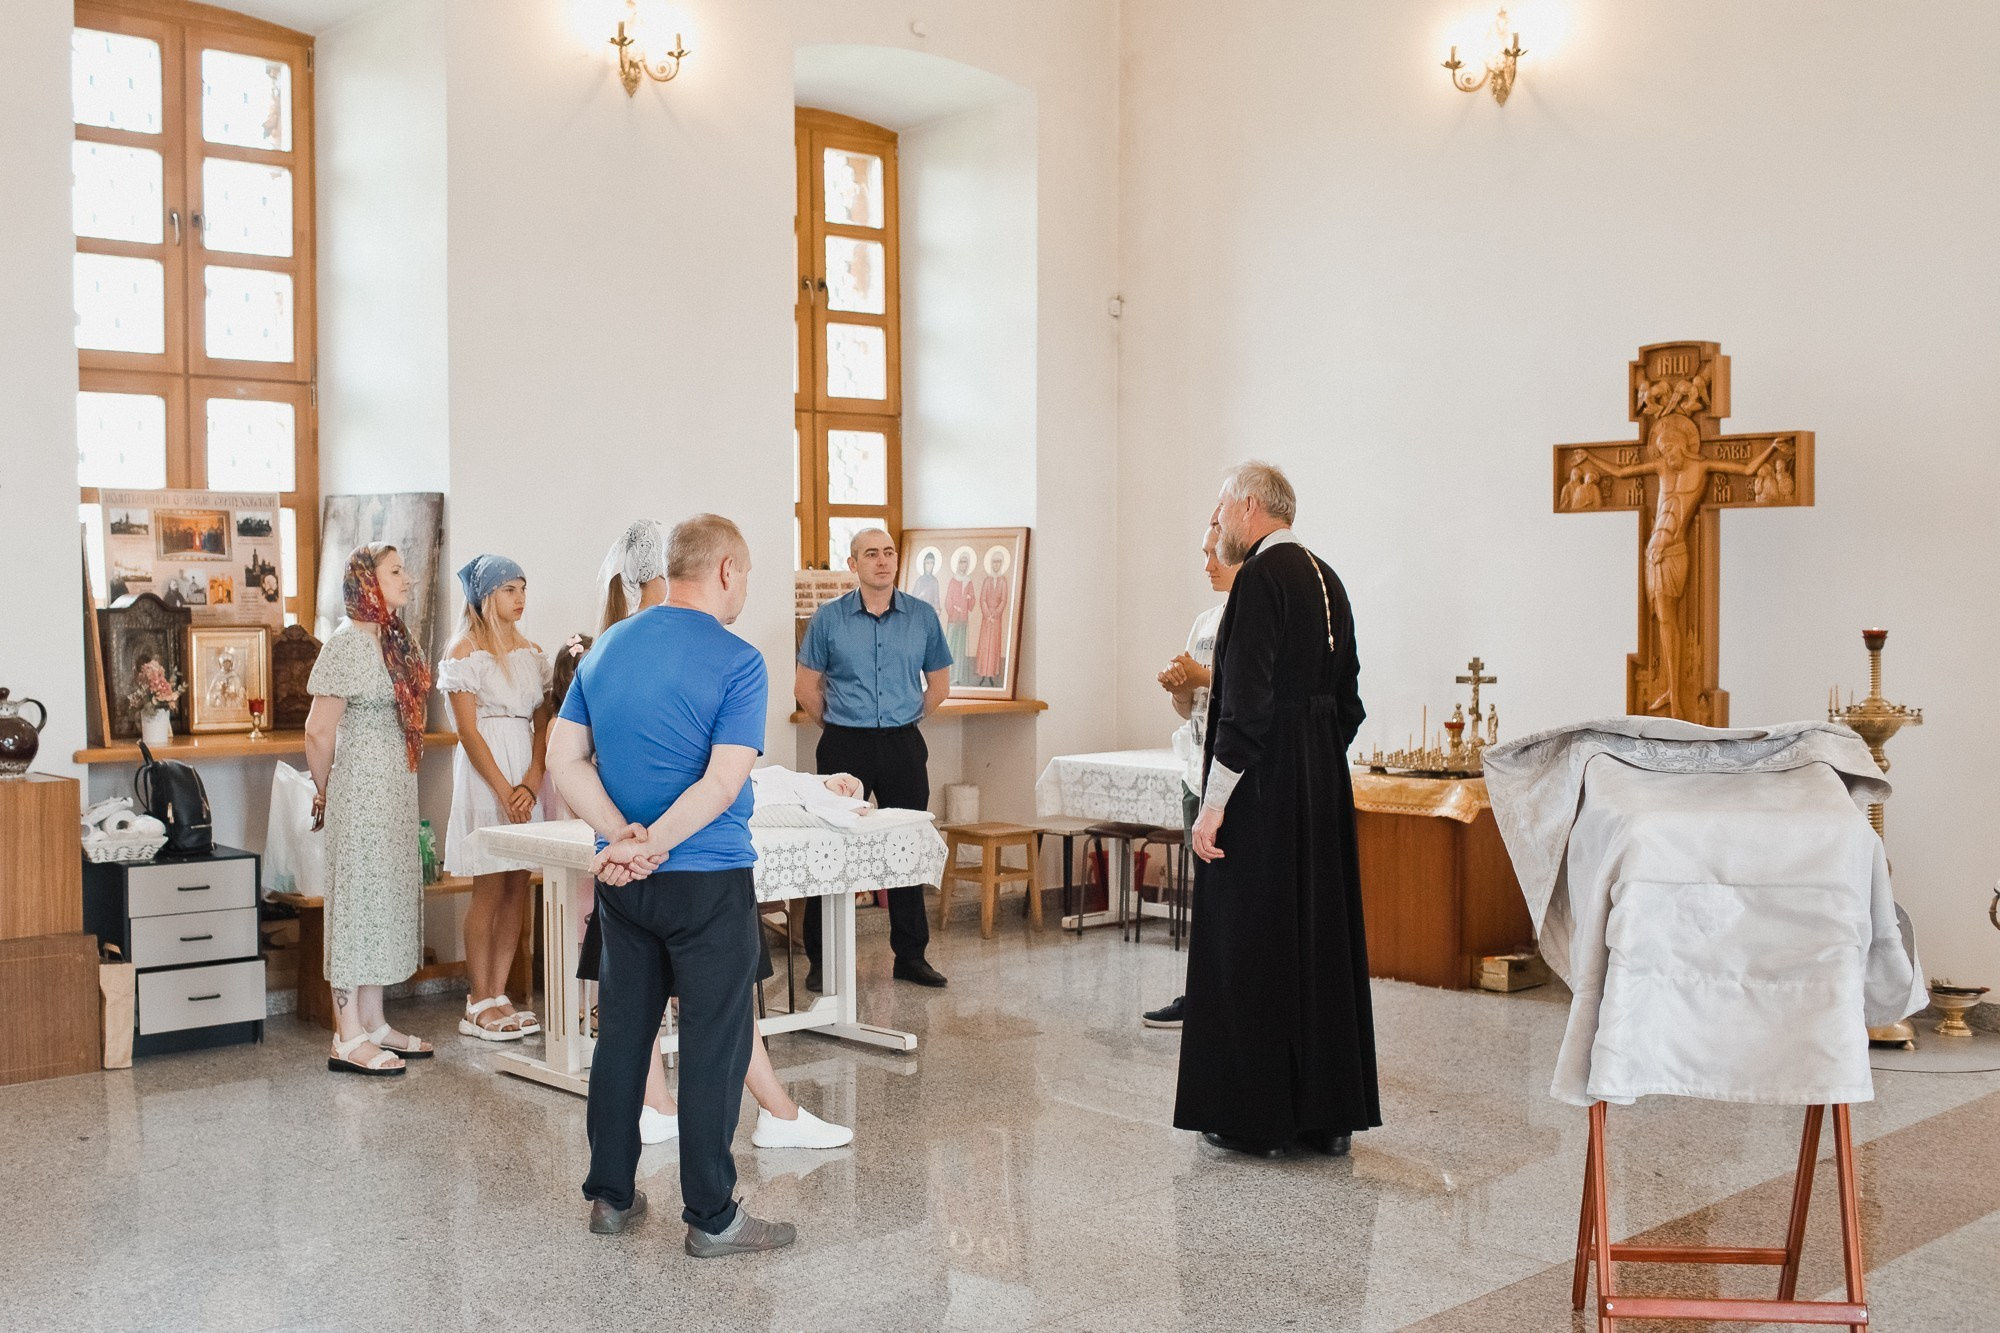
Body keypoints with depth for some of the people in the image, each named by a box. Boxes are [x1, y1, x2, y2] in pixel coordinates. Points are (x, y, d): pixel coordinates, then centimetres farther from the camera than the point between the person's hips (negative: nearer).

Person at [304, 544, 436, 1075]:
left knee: (388, 897, 12)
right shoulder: (347, 643, -15)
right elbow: (319, 731, -16)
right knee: (358, 899, -4)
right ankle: (349, 1040, 3)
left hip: (396, 791, 9)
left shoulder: (396, 640, 11)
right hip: (361, 791, -9)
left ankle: (373, 1025, 22)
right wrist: (326, 793, -4)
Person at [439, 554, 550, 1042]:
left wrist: (532, 784, -6)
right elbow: (468, 731, -9)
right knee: (491, 889, -4)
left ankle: (498, 996, 13)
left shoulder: (531, 650, 13)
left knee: (518, 889, 6)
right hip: (486, 772, -6)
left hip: (529, 771, 6)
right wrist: (505, 791, -14)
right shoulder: (464, 652, -4)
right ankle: (478, 1005, 4)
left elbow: (542, 722, 8)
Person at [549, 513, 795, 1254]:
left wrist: (622, 836, -8)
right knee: (713, 1047, 3)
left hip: (622, 883, 6)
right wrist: (649, 847, -17)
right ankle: (711, 1218, 10)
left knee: (622, 1032, 15)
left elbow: (564, 759, 2)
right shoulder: (737, 662, -13)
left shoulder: (607, 647, 6)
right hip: (709, 884, -6)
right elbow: (722, 784, -22)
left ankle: (611, 1195, 25)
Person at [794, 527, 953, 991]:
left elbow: (938, 683, 14)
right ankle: (822, 959, 9)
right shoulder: (828, 618, 0)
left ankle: (911, 955, 17)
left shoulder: (923, 617, 4)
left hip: (903, 747, 2)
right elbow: (807, 686, 7)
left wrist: (903, 725, 11)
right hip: (844, 747, -1)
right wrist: (839, 728, 8)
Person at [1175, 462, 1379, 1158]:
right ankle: (1326, 1113, 20)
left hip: (1263, 787, -9)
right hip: (1324, 787, 9)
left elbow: (1248, 701, -21)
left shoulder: (1263, 576, -14)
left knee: (1250, 944, 0)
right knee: (1321, 937, 12)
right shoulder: (1325, 578, 12)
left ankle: (1257, 1118, 7)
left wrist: (1213, 804, -19)